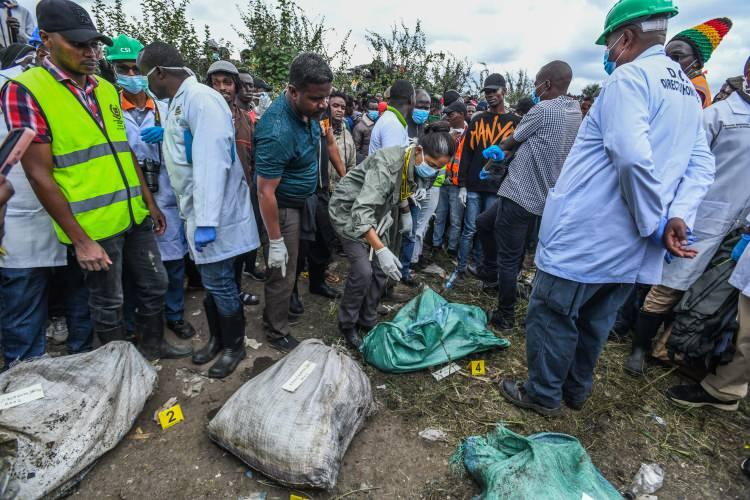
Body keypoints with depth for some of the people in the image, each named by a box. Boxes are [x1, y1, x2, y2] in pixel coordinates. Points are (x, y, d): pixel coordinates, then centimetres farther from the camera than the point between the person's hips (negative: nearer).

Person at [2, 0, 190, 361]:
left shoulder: (106, 89, 8)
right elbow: (39, 175, -13)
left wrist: (150, 203, 12)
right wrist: (80, 240, -15)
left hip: (135, 216, 6)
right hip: (93, 226, -6)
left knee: (155, 285, 17)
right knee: (108, 304, 10)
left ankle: (152, 344, 39)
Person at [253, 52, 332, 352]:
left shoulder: (307, 109, -5)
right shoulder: (278, 131, -32)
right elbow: (266, 192, -29)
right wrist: (275, 242, -24)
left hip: (299, 202, 9)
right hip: (281, 208, -9)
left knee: (293, 264, 25)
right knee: (282, 273, 3)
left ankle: (286, 302, 48)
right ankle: (277, 333, 22)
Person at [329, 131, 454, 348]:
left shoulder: (415, 166, -8)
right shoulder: (386, 164, -34)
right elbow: (361, 211, -42)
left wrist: (405, 212, 20)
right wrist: (381, 249, -49)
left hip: (376, 212, 8)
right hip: (350, 211, -7)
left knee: (380, 270, 4)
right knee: (362, 271, -16)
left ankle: (367, 320, 21)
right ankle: (347, 324, 6)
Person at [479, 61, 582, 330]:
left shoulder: (543, 110, -12)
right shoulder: (575, 111, 12)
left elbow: (510, 143, 1)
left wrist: (498, 146, 20)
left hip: (520, 194, -9)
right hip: (537, 195, 9)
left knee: (508, 258, 0)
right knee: (484, 222, 25)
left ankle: (505, 316, 10)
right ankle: (490, 270, 37)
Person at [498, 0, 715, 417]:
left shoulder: (630, 76, -12)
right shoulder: (688, 90, 16)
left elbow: (632, 155, -27)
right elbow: (701, 164, 9)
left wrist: (655, 222, -16)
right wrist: (678, 216, -4)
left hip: (587, 233, -9)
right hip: (631, 245, 9)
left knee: (552, 314, 7)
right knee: (593, 321, 20)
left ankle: (543, 395, 22)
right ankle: (575, 390, 37)